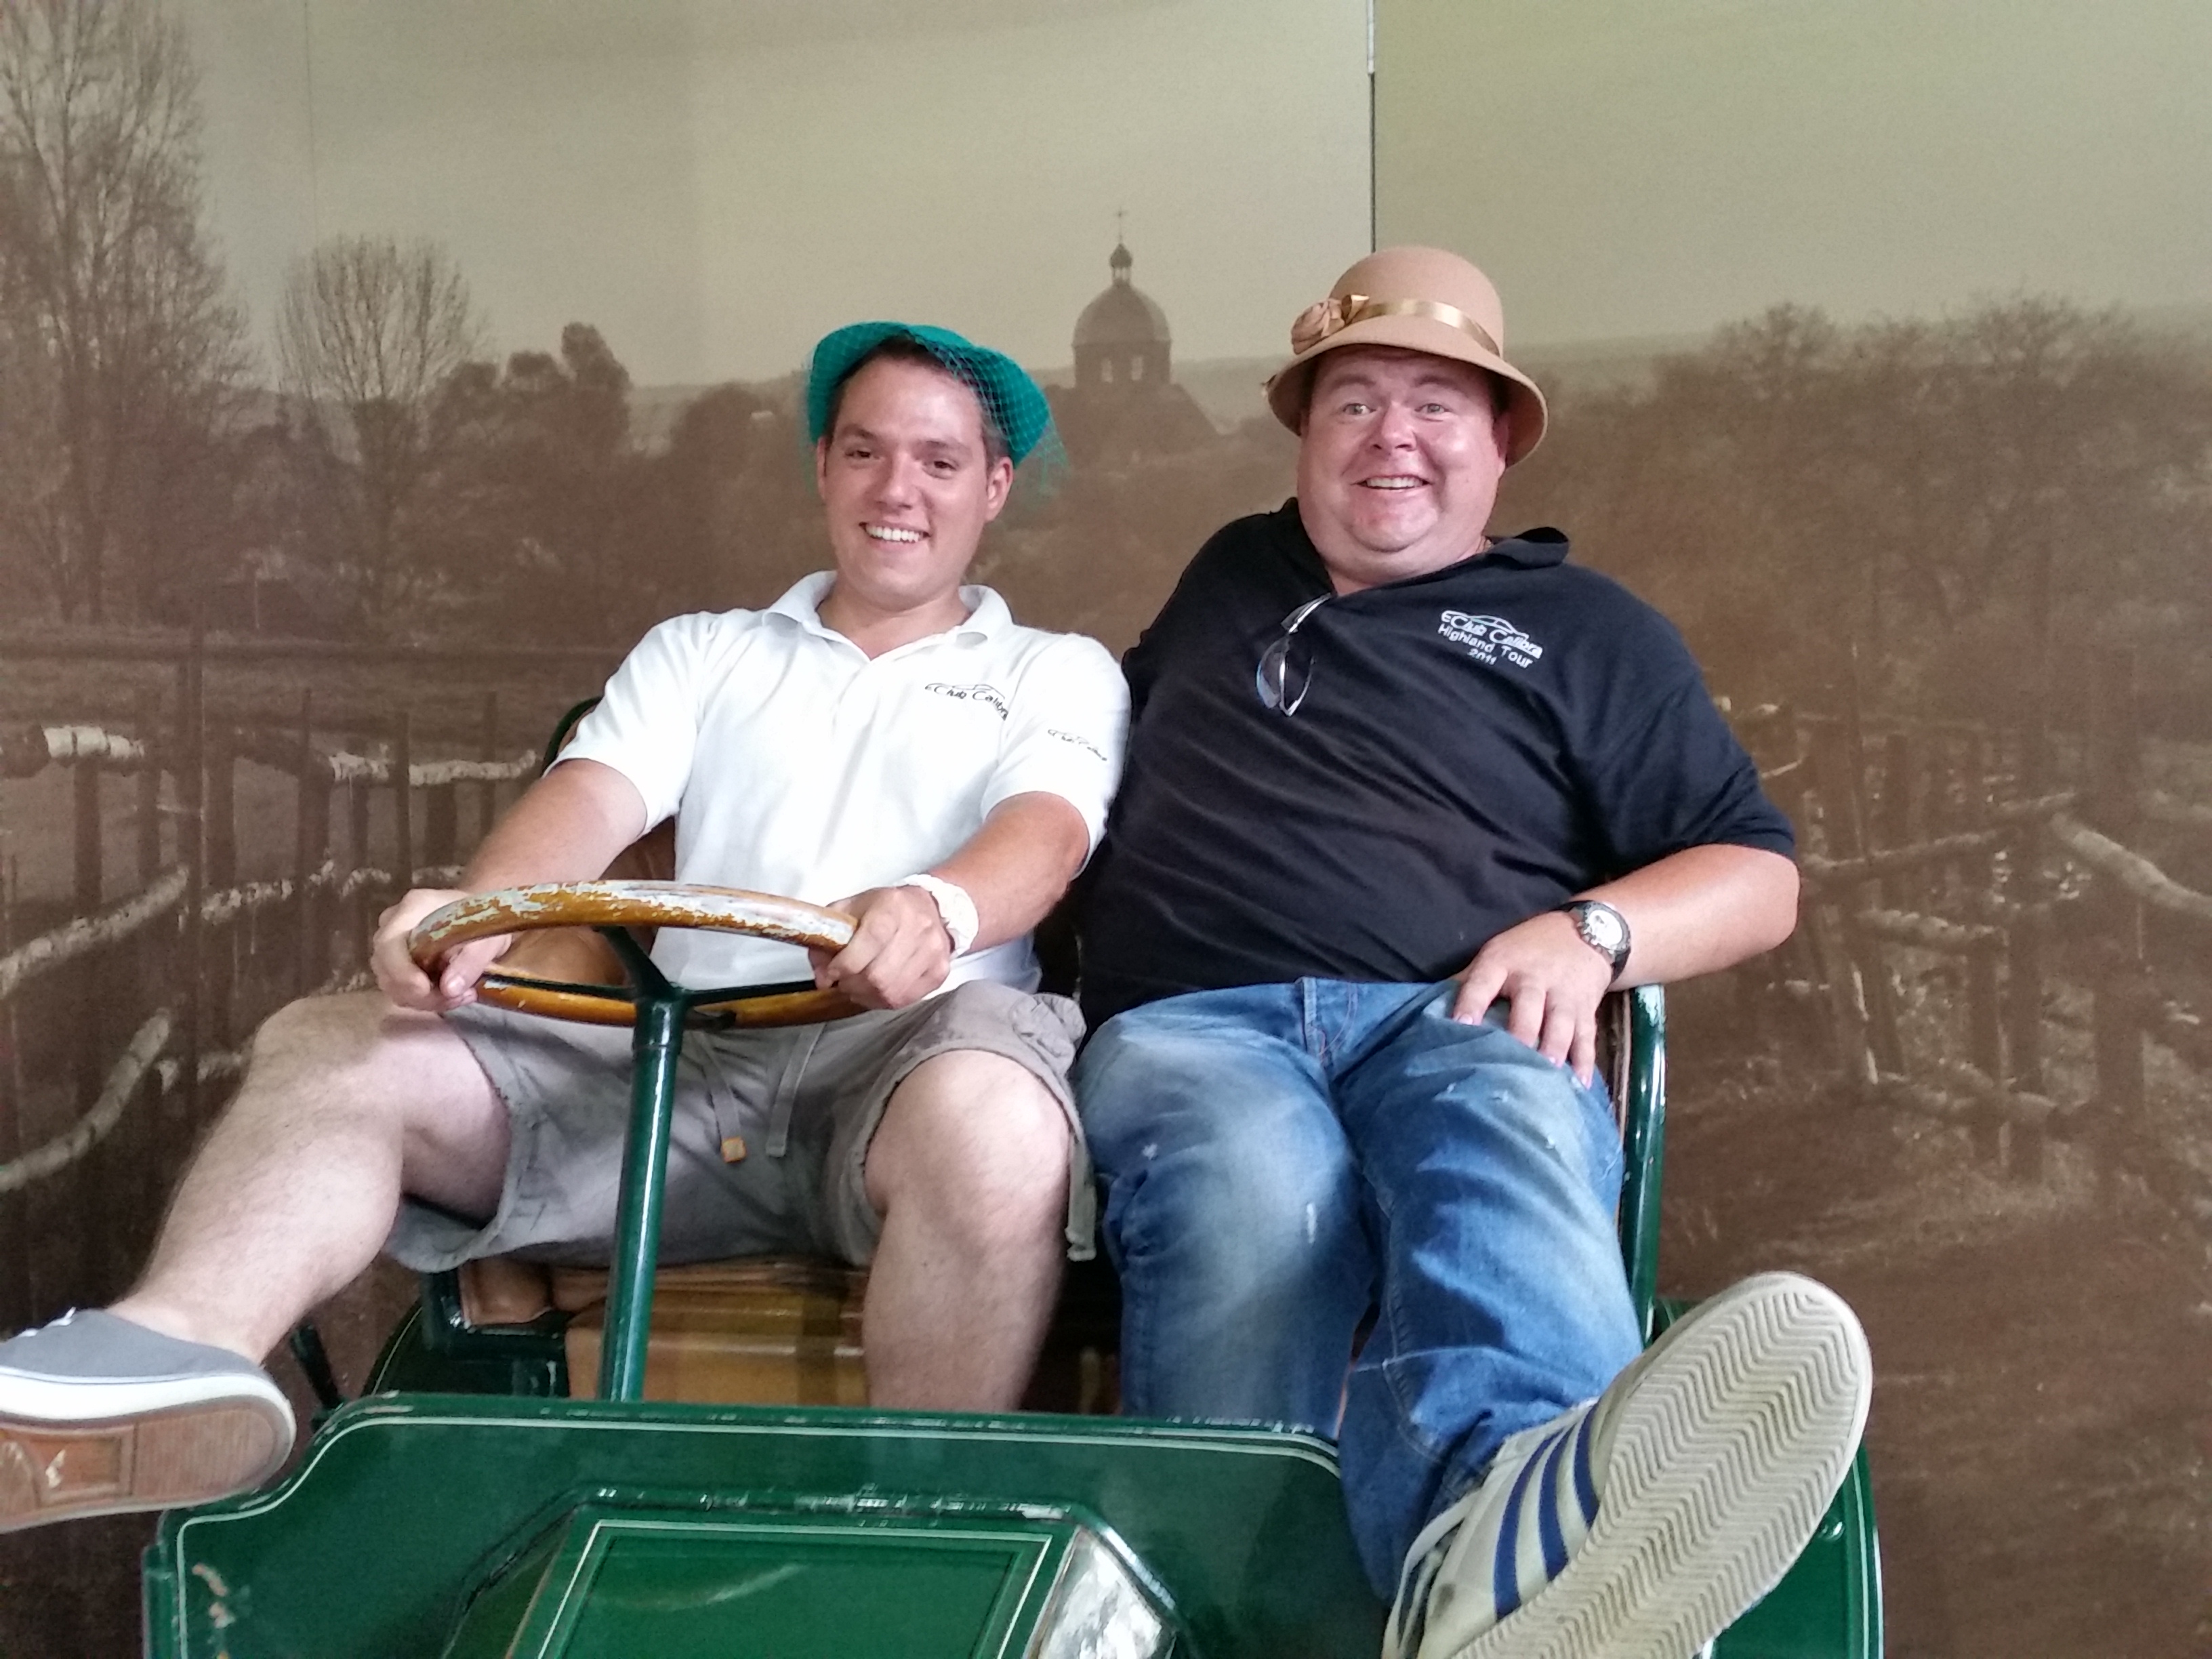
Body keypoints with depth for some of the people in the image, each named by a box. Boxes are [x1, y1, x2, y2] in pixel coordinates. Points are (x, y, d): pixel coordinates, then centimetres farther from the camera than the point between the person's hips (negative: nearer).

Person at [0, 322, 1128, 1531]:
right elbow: (592, 799, 8)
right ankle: (180, 1357, -43)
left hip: (902, 1054, -3)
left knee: (991, 1120, -40)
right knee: (324, 1046, -15)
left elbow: (1047, 828, -2)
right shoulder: (699, 654, 27)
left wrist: (937, 907, -28)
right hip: (677, 1058, 4)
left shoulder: (1056, 674, 19)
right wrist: (475, 911, -17)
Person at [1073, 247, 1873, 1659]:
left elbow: (1758, 876, 19)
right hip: (1196, 1018, 1)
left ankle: (1494, 1539, -72)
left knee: (1507, 1141, -41)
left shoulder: (1586, 630, 24)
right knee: (1254, 1199, -39)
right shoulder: (1227, 579, 34)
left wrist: (1587, 931, -3)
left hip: (1462, 1022, -1)